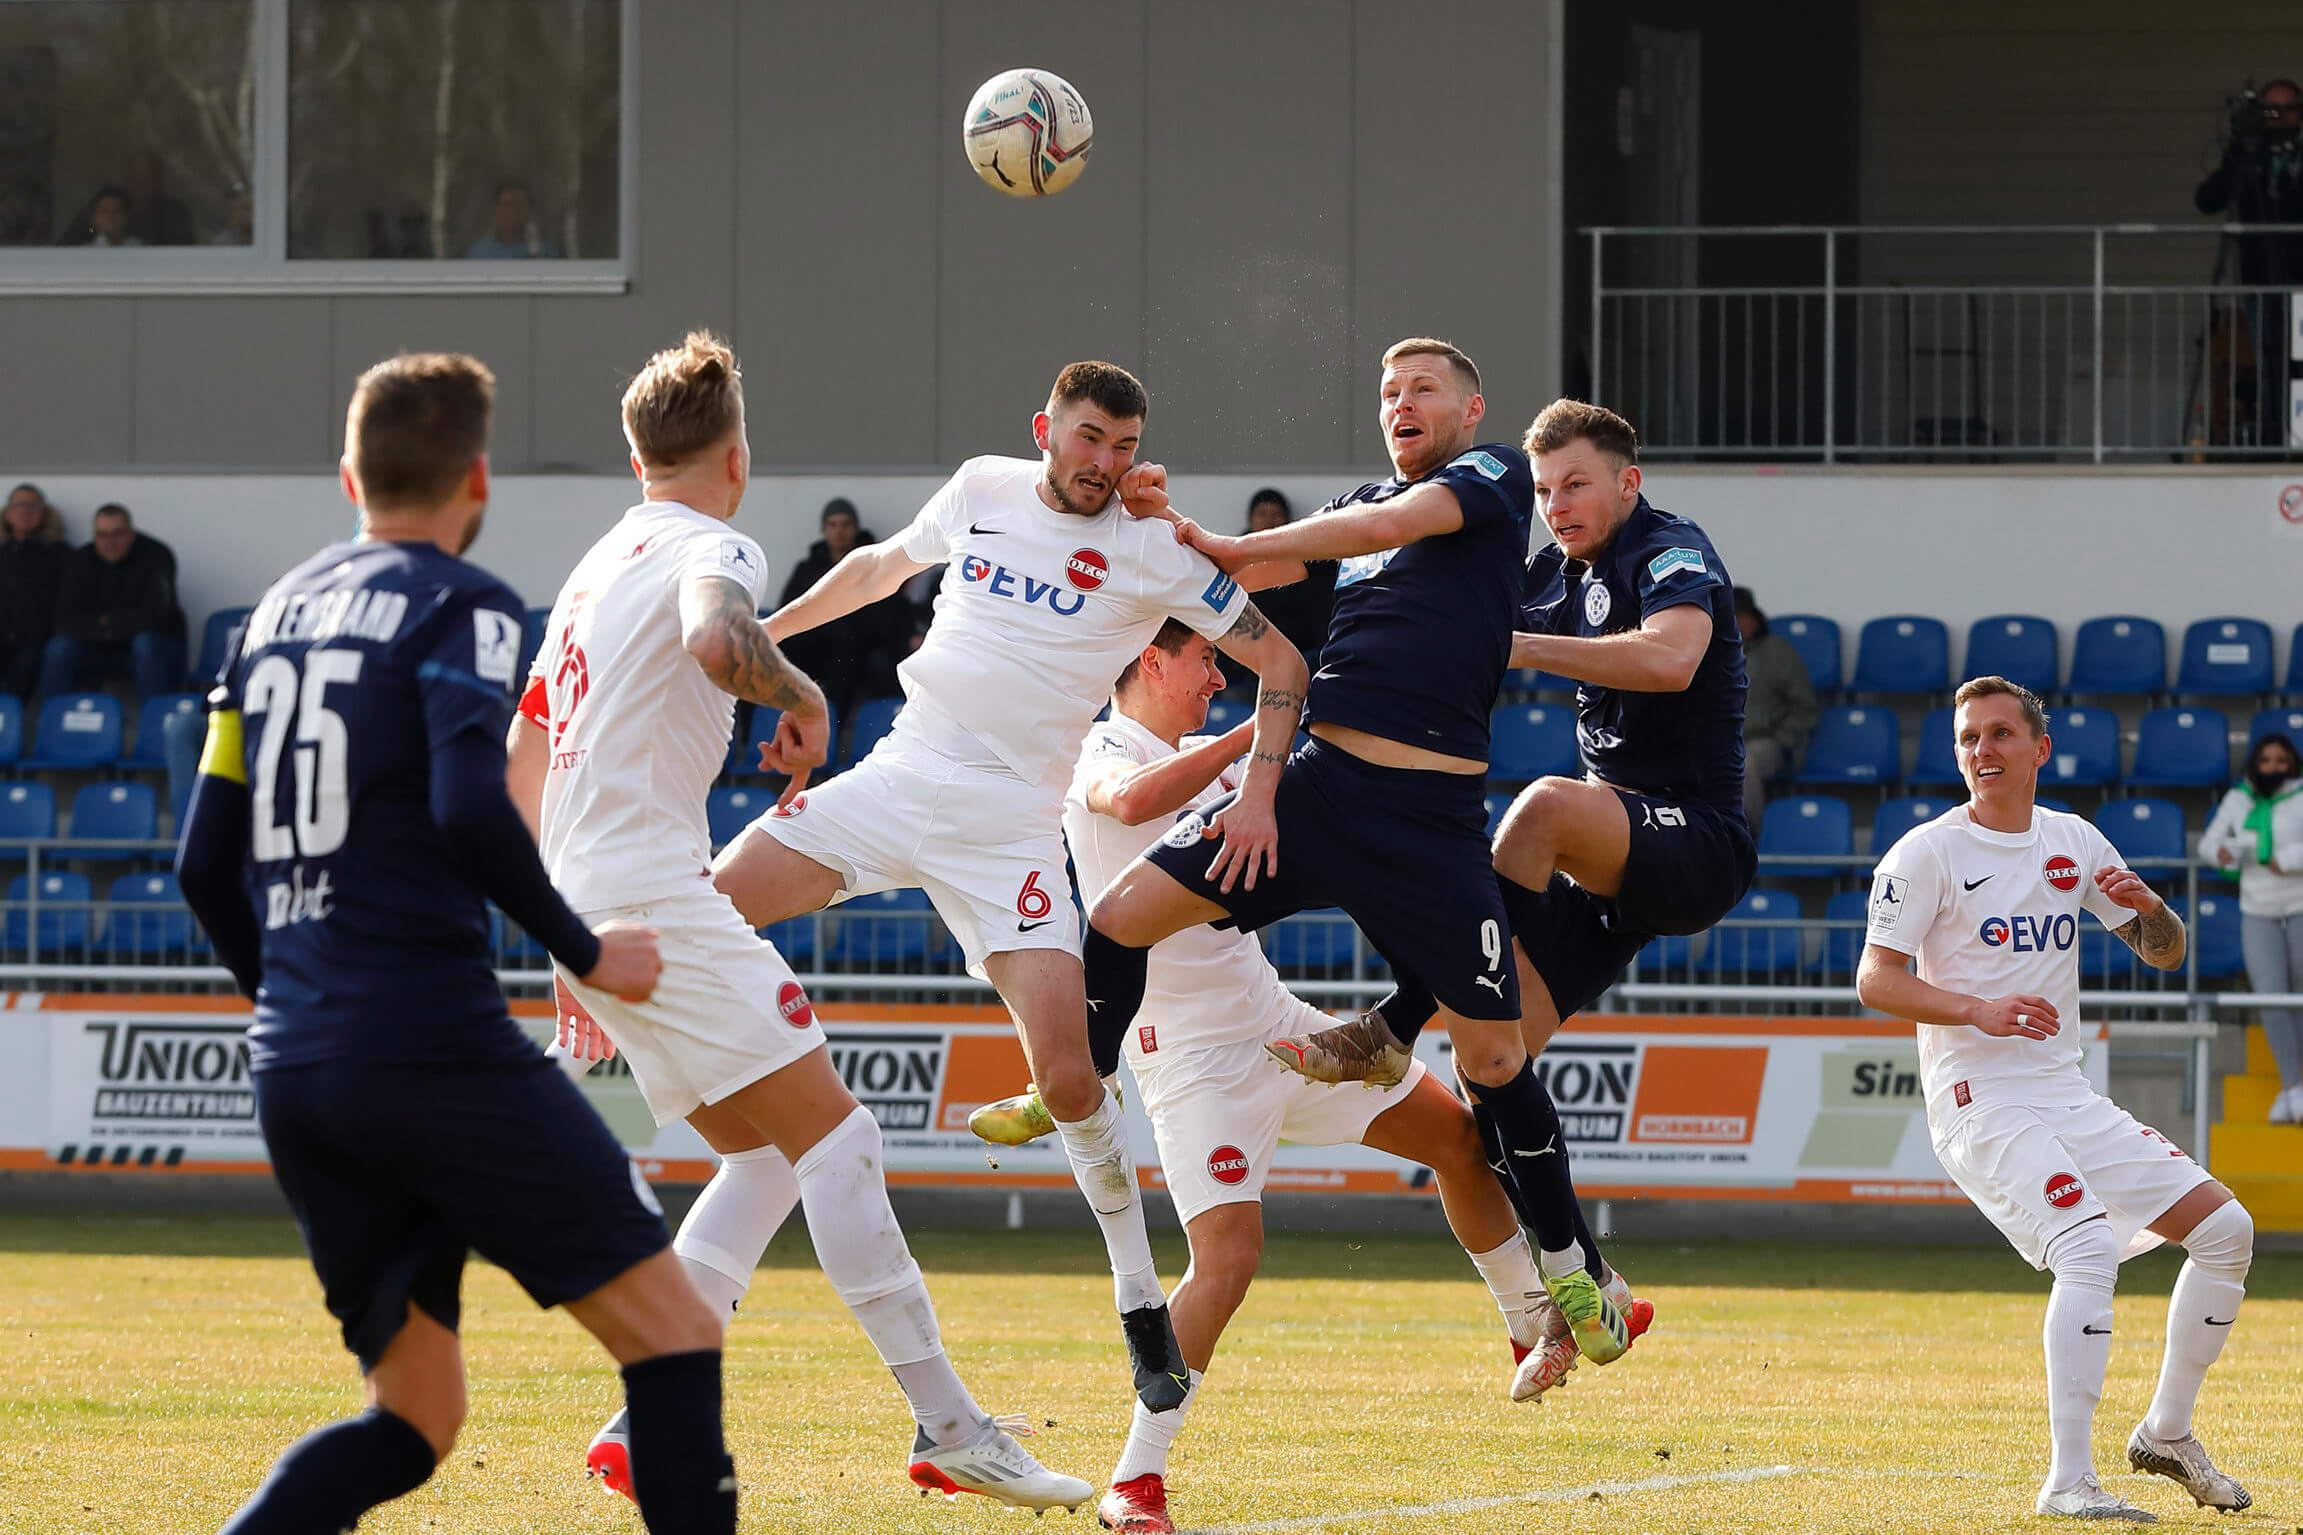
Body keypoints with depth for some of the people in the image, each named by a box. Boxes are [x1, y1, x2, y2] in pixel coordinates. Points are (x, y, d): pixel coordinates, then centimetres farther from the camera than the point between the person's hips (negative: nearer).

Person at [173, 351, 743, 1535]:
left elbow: (207, 868, 18)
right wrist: (587, 955, -6)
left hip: (293, 1072, 7)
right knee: (673, 1335, -1)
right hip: (434, 1039, -7)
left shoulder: (276, 615, 18)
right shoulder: (458, 605, -3)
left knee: (415, 1416, 12)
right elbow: (470, 810, -19)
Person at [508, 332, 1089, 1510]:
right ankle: (945, 1425, -12)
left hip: (586, 898, 9)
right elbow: (714, 640, -32)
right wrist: (799, 692, -12)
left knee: (767, 1156, 12)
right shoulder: (712, 549, -6)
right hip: (656, 897, -9)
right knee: (834, 1135, -9)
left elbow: (525, 753, 29)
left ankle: (648, 1425, 3)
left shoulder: (602, 564, 23)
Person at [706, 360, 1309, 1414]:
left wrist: (1257, 793, -8)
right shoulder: (983, 490, 9)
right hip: (899, 775, 4)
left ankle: (1142, 1307, 0)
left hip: (1010, 822, -4)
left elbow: (1281, 662, 3)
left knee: (1067, 1074, -16)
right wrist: (763, 632, 28)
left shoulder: (1151, 550, -2)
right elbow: (883, 565, 29)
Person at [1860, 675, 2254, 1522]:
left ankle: (2166, 1433, 16)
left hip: (2069, 1096, 7)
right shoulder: (1928, 852, -6)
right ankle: (2069, 1481, -28)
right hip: (1981, 1100, -7)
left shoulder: (2075, 843, 12)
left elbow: (2166, 955, 17)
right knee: (2090, 1246, -28)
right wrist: (1980, 1010, -26)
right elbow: (1875, 980, -11)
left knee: (2225, 1227, 3)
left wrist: (2147, 908, -7)